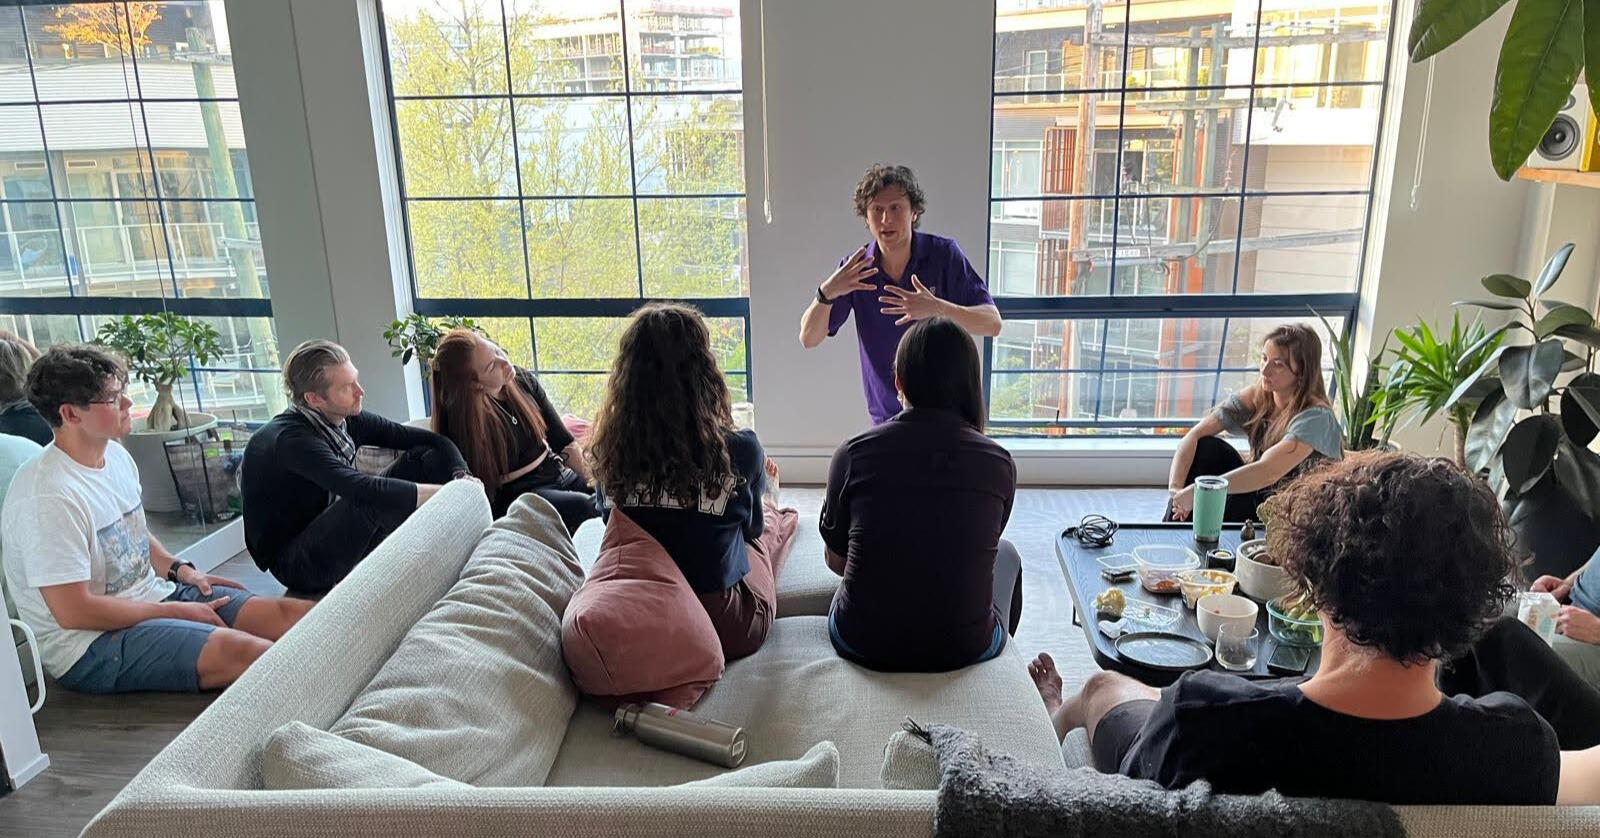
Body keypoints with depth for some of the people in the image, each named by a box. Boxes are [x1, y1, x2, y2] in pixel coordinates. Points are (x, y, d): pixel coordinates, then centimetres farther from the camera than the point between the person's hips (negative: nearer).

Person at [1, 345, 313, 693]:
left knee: (287, 613, -11)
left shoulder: (116, 455, 6)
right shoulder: (47, 496, -22)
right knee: (240, 650, -31)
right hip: (90, 645, -9)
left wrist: (180, 570, 7)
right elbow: (73, 611, -21)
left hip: (154, 593, 9)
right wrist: (177, 611, -14)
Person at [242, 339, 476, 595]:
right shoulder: (291, 439, -26)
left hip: (335, 537, 8)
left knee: (428, 458, -6)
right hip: (294, 563, -8)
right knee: (373, 501, -37)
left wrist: (462, 476, -23)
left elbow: (432, 440, -3)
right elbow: (361, 489, -40)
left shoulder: (346, 420, -5)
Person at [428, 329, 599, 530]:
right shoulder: (463, 418, -14)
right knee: (584, 506, -32)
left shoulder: (523, 380, 3)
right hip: (515, 494, -6)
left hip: (559, 473, 6)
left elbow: (564, 442, 8)